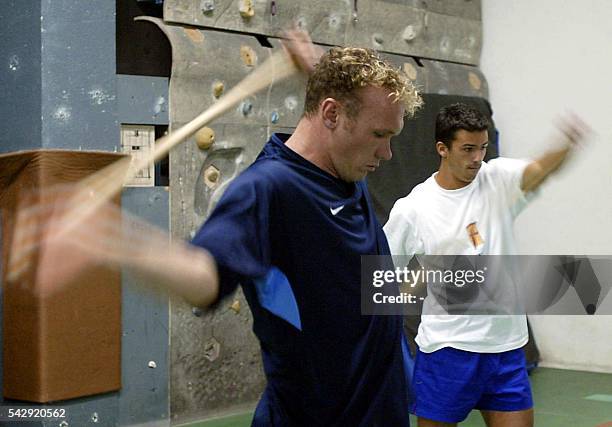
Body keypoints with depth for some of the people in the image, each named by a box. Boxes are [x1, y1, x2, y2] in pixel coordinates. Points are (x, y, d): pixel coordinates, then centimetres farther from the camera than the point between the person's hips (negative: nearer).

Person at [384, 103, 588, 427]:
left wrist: (565, 146, -43)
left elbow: (540, 171, -23)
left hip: (506, 349, 2)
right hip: (446, 350, -2)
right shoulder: (411, 209, -5)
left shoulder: (498, 179, -1)